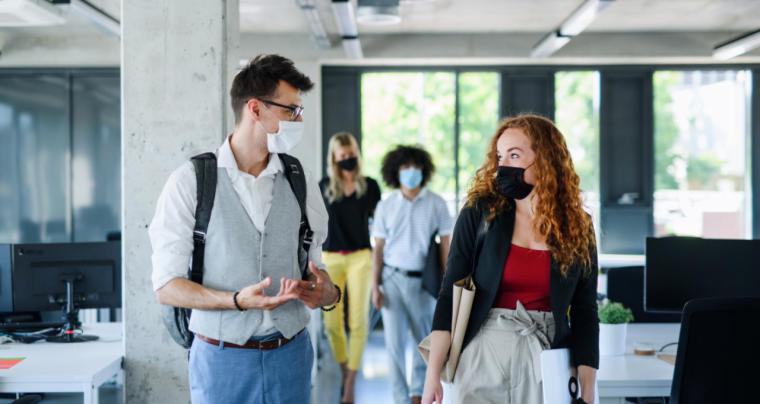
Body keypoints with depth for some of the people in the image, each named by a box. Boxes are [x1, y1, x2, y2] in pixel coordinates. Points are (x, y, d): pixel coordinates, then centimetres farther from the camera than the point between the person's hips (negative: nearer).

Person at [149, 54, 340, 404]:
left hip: (290, 355, 4)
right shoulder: (190, 182, -7)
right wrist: (238, 300, -23)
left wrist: (327, 292, -12)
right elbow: (166, 286, -9)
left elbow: (314, 265, 11)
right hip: (222, 358, -3)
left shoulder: (301, 184, 5)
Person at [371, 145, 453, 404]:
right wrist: (375, 286, -1)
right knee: (394, 342, -1)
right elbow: (378, 248, 4)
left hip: (423, 280, 0)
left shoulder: (436, 204, -2)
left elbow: (446, 245, 0)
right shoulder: (386, 206, 1)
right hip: (393, 278, 0)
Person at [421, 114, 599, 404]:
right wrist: (433, 374, -10)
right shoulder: (479, 214, -3)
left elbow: (585, 313, 3)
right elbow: (451, 295, -4)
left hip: (547, 359, 1)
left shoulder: (577, 228, 1)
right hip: (483, 354, -1)